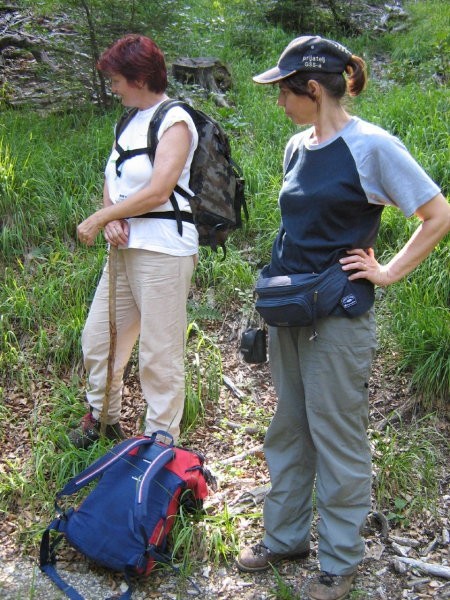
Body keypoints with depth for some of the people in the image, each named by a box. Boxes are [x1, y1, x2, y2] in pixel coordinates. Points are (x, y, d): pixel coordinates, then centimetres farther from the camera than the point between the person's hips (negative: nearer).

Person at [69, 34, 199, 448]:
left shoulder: (174, 121, -9)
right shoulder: (132, 120, 16)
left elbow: (156, 192, -18)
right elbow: (113, 179, 14)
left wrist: (97, 219, -11)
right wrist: (111, 218, -8)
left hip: (163, 250, -9)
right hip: (125, 247, 9)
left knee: (160, 354, -1)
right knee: (97, 337, 16)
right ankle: (102, 415, 37)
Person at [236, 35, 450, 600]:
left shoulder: (371, 145, -13)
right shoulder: (297, 146, 8)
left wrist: (387, 272, -12)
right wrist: (276, 289, 16)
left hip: (338, 317, -7)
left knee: (337, 438, 5)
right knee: (288, 430, 17)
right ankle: (284, 535, 34)